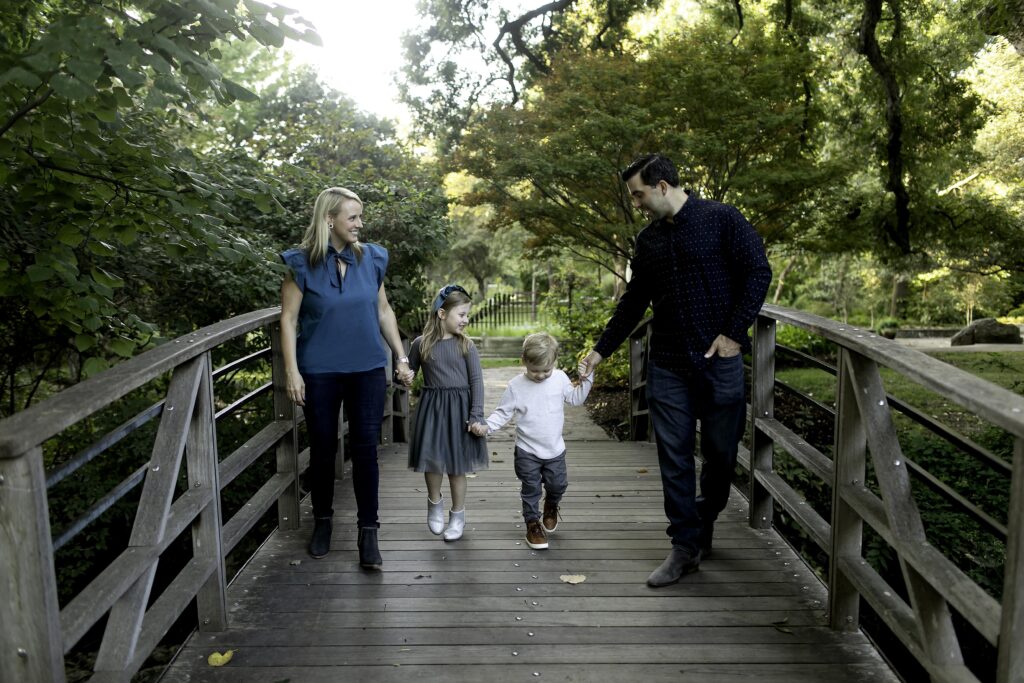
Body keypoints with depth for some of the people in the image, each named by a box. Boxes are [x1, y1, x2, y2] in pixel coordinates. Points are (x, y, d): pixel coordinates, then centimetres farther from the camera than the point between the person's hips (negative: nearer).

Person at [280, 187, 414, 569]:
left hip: (367, 369, 2)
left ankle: (368, 530, 12)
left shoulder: (371, 259, 3)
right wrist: (291, 371, -10)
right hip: (320, 372, -2)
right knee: (322, 449, 10)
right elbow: (288, 318, -5)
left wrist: (401, 357, 8)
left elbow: (384, 311, 10)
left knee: (366, 448, 1)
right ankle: (323, 520, 31)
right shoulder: (303, 263, -6)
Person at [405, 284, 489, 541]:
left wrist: (476, 415, -12)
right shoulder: (421, 344, -1)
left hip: (459, 408, 0)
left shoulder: (466, 345, -3)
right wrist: (405, 377, -12)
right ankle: (435, 503, 30)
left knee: (457, 465, 7)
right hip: (431, 408, 1)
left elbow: (476, 380, -5)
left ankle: (458, 515, 26)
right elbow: (409, 373, 12)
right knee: (431, 460, 0)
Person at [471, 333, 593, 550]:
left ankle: (551, 506, 45)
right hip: (527, 451, -2)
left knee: (558, 485, 12)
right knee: (531, 489, 7)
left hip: (555, 450, 2)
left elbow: (576, 398, 5)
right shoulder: (516, 385, -12)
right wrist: (486, 426, -21)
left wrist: (586, 379, -8)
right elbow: (503, 413, -6)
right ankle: (532, 523, 26)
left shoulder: (560, 378, -6)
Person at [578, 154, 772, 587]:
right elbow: (633, 303, 17)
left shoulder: (721, 220, -3)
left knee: (720, 453, 8)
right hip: (668, 367, 4)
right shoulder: (648, 240, 13)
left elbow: (758, 272, -5)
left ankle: (703, 528, 30)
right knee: (674, 458, 2)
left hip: (719, 360, -4)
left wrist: (734, 333, -12)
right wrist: (600, 351, 13)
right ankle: (685, 546, 11)